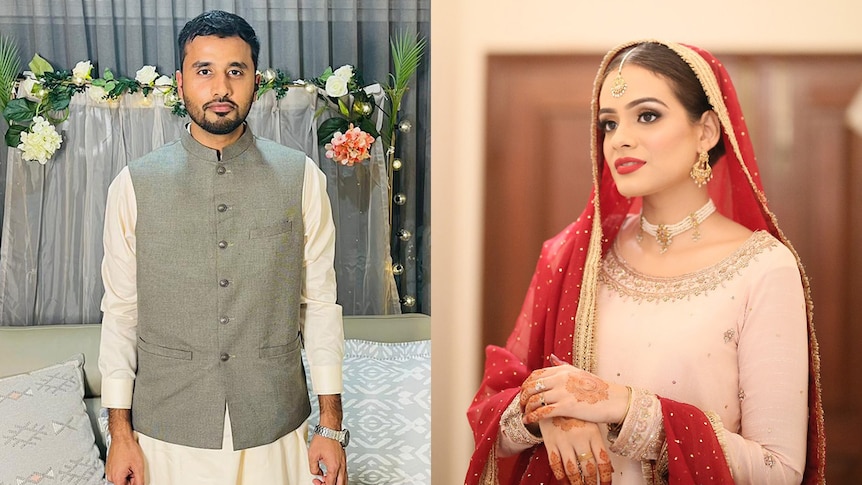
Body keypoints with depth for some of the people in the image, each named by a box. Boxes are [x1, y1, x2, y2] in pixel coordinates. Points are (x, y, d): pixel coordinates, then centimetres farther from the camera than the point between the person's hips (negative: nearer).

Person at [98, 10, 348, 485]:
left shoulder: (301, 178, -2)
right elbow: (120, 311, 1)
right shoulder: (135, 184, -2)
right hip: (168, 438, 0)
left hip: (275, 431, 1)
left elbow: (320, 303, 0)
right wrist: (120, 432, -1)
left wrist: (331, 426, -1)